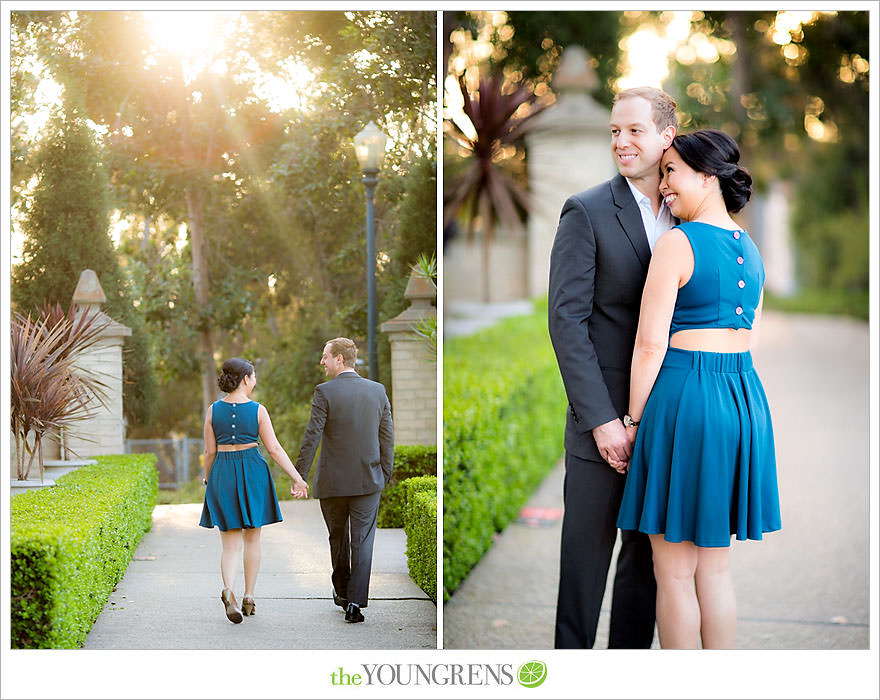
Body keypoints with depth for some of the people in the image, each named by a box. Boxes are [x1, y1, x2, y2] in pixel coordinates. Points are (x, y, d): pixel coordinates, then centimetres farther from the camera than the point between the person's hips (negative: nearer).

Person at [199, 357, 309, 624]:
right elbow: (274, 449, -7)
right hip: (252, 472, -1)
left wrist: (207, 478, 20)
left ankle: (228, 591, -22)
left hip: (222, 473, 1)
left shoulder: (213, 410, -1)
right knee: (252, 537, 13)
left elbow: (210, 451, 3)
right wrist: (298, 479, -2)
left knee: (231, 541, 4)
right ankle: (249, 598, 16)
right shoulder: (258, 410, -7)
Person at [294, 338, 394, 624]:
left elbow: (312, 437, -13)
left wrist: (299, 476, -8)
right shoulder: (377, 390, 2)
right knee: (362, 541, 2)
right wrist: (385, 474, 12)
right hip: (368, 481, 2)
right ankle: (355, 602, -7)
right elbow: (387, 437, 4)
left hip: (332, 481, -2)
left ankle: (342, 592, 31)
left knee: (338, 539, 17)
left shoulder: (324, 392, -11)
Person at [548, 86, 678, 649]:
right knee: (587, 554, 4)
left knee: (651, 551, 13)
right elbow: (567, 321, -11)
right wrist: (602, 420, -17)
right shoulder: (588, 212, -5)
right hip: (604, 419, -5)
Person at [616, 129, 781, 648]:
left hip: (685, 393, -8)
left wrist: (635, 419, -4)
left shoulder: (678, 243, -11)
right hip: (746, 397, 8)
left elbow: (651, 344, -13)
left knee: (675, 572, 2)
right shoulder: (750, 247, 12)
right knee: (716, 566, 15)